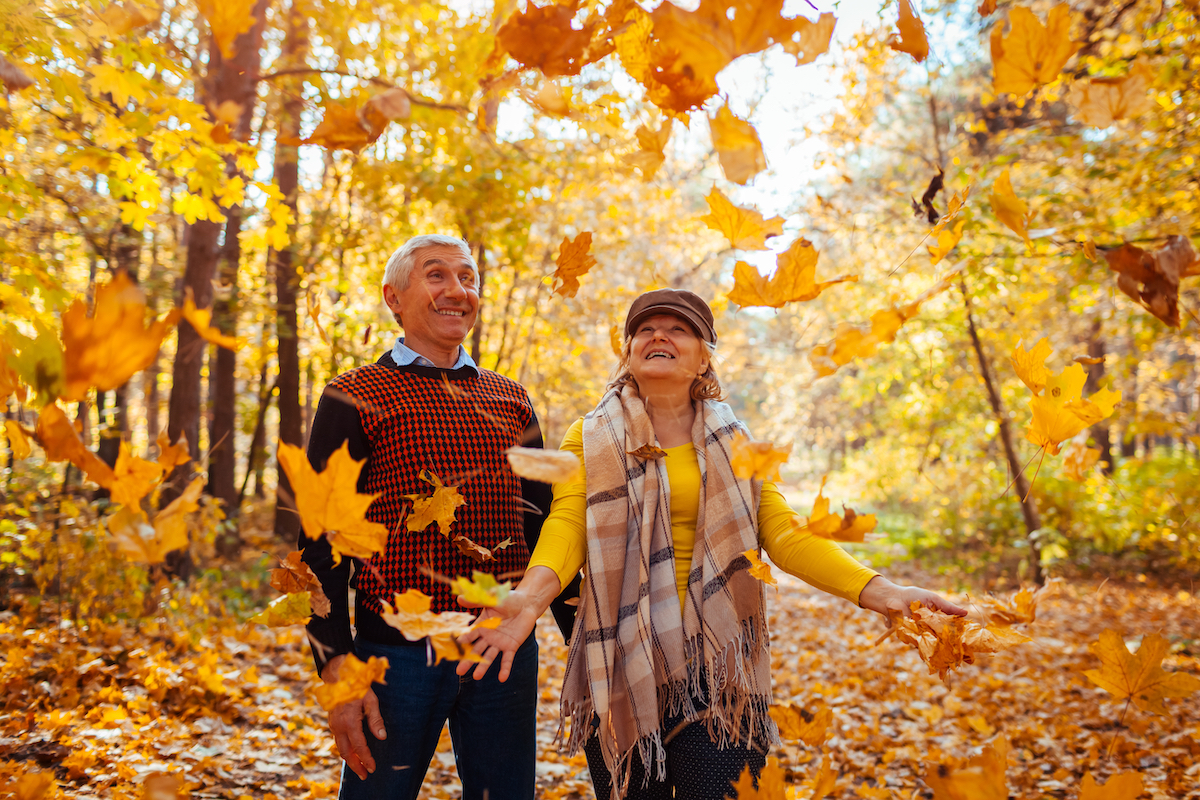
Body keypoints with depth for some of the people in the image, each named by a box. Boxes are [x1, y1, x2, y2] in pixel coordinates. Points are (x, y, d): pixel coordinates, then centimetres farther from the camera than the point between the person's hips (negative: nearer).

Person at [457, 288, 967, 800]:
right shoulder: (591, 440, 6)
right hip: (623, 663, -1)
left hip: (719, 668, 1)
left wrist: (877, 591, -13)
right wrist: (531, 595, -32)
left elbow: (785, 535, 2)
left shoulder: (732, 444, 12)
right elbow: (566, 525, -10)